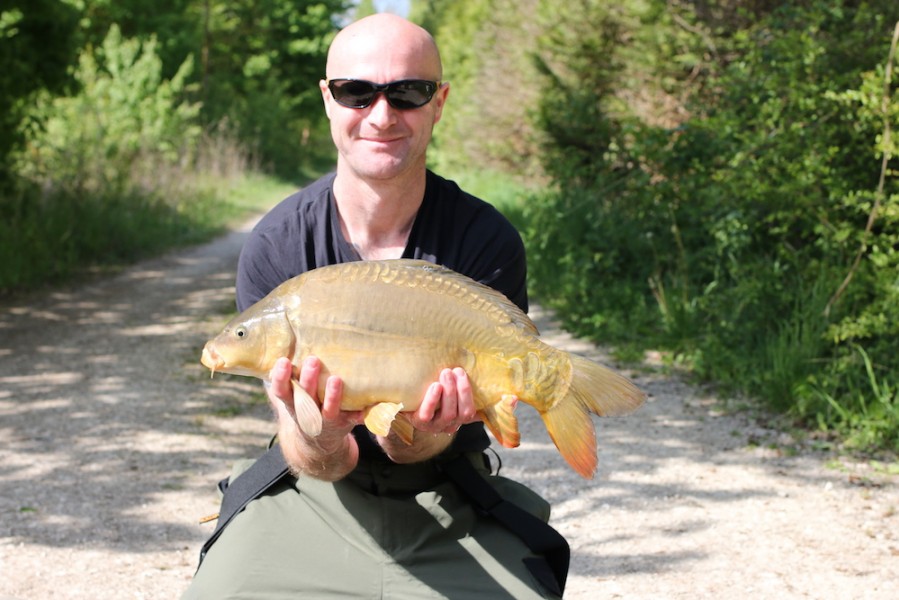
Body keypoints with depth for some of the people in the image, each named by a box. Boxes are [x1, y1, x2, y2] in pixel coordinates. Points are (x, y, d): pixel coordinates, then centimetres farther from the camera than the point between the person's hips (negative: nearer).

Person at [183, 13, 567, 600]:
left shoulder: (487, 241, -12)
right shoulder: (275, 247, -10)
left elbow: (408, 451, -13)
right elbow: (323, 465, -11)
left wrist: (420, 434, -36)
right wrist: (319, 445, -35)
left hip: (445, 505, -1)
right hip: (313, 501, 1)